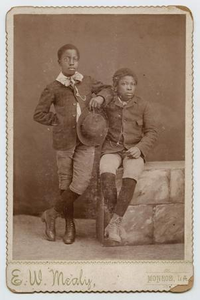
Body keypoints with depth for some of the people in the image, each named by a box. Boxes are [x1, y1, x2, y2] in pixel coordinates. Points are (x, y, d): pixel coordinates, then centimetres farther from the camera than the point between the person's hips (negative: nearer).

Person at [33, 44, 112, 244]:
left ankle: (51, 214, 8)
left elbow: (107, 89, 23)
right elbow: (39, 114, 6)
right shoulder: (53, 89, 1)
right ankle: (69, 224, 23)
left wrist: (100, 97, 1)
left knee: (81, 181, -10)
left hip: (86, 139, 2)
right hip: (64, 141, -2)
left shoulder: (87, 82, 8)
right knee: (65, 183, 7)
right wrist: (60, 121, -1)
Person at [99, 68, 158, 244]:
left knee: (130, 179, -32)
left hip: (134, 151, 0)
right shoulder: (107, 105, 6)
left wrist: (140, 148, -14)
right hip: (112, 150, 1)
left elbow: (152, 132, 2)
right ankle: (114, 225, -27)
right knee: (106, 174, -32)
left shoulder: (143, 106, 4)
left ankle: (114, 222, -28)